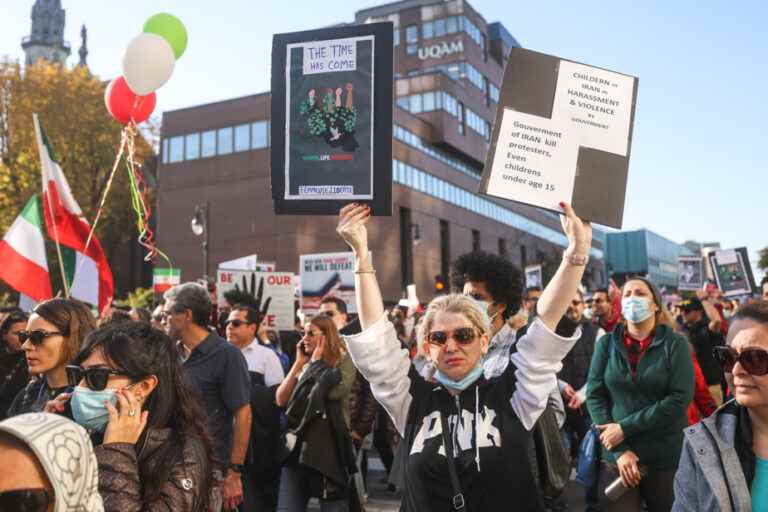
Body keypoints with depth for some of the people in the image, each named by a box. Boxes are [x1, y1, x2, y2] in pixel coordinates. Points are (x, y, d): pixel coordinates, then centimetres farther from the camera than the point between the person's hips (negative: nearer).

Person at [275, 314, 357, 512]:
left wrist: (317, 362, -7)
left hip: (329, 446, -5)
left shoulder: (344, 360, -3)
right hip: (297, 446, 5)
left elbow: (335, 391, -22)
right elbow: (281, 400, 3)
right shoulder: (304, 365, 12)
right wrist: (299, 363, 1)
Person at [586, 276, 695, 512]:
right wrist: (620, 450, -11)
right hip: (616, 456, 1)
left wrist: (625, 428, -15)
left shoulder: (675, 343, -4)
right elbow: (594, 396, -2)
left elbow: (680, 398, -13)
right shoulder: (606, 344, 1)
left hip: (667, 458, -1)